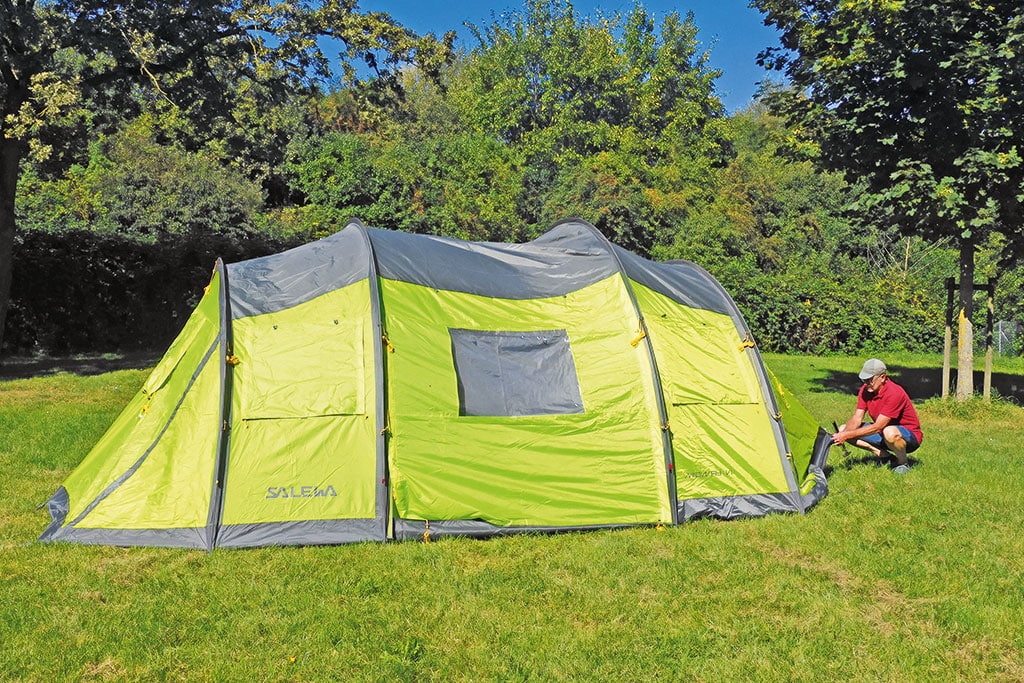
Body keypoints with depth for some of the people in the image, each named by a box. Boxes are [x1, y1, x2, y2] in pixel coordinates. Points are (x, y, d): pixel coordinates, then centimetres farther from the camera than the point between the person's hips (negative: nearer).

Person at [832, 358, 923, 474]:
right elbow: (857, 418, -8)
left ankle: (903, 463, -12)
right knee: (843, 429, -7)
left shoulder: (894, 393, -29)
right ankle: (882, 453, -3)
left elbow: (877, 427, -31)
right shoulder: (865, 390, -6)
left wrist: (848, 435, -33)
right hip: (882, 433, 7)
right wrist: (844, 434, -28)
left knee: (890, 432, -43)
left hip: (910, 436, -7)